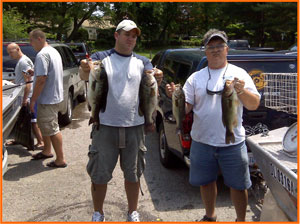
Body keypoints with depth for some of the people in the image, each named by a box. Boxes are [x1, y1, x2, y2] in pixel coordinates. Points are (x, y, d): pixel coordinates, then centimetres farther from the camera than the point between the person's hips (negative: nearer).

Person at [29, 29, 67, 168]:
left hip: (48, 98, -10)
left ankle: (60, 160, 3)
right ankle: (47, 151, 38)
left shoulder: (42, 55, -20)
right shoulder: (54, 51, 13)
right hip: (54, 95, 11)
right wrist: (35, 72, 14)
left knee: (52, 129, -4)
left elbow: (41, 80, -24)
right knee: (44, 125, 23)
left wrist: (33, 100, -18)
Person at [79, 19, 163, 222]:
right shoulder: (101, 58, -1)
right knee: (99, 174, 8)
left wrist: (157, 80, -32)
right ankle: (98, 214, 29)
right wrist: (85, 70, -42)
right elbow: (85, 75, -18)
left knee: (133, 173, 13)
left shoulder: (142, 62, 7)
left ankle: (133, 213, 32)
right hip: (105, 126, -2)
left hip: (135, 127, 2)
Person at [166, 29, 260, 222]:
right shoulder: (195, 78, 6)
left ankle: (241, 220, 30)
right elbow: (185, 108, 3)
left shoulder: (239, 74, 1)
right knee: (206, 182, 17)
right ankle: (210, 216, 39)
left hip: (233, 142, -2)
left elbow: (254, 105, -3)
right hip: (202, 141, 2)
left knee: (238, 185, 8)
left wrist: (242, 91, -21)